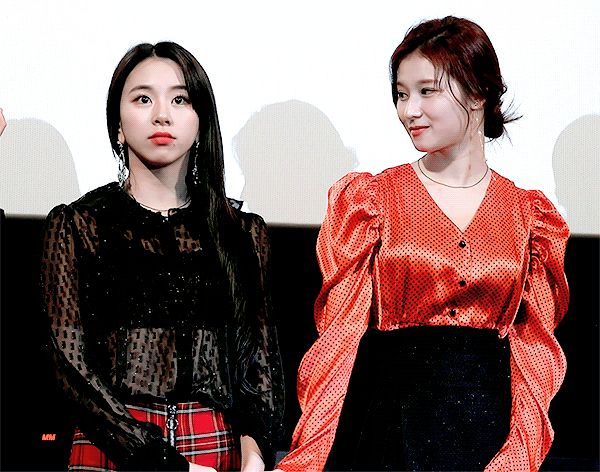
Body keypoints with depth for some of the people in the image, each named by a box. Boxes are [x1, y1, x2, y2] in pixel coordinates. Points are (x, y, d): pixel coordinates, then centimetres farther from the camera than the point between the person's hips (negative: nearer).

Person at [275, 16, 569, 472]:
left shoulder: (529, 214, 6)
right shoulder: (370, 200, 2)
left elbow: (535, 348, 5)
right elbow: (338, 334, -1)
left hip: (493, 432, 1)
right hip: (387, 428, -1)